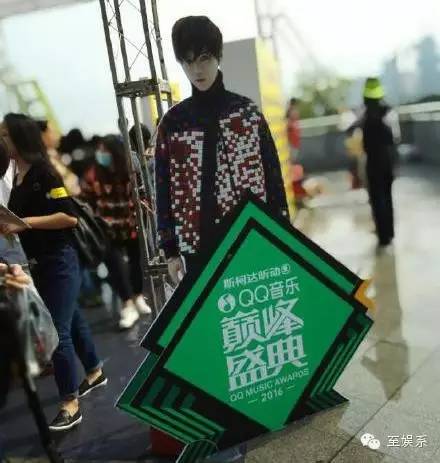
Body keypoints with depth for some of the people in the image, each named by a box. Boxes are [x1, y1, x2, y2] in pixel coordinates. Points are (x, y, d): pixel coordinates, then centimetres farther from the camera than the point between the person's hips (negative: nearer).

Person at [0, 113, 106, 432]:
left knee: (58, 330, -4)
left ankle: (70, 405, 9)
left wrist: (26, 223, -21)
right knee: (71, 320, 20)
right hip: (39, 263, 8)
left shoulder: (42, 172, -15)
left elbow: (69, 217, -21)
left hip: (59, 261, -8)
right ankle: (95, 373, 38)